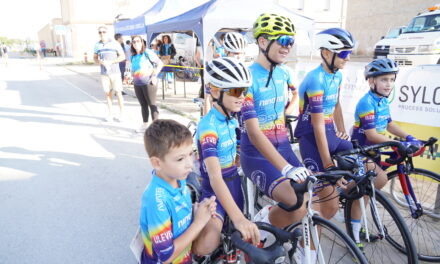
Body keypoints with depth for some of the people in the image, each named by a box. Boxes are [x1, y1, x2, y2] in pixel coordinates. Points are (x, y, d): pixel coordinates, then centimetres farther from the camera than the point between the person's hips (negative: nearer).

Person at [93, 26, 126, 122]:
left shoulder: (114, 43, -3)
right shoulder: (97, 45, 8)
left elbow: (122, 56, -4)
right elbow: (95, 58, 14)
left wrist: (110, 62, -14)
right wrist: (101, 62, -9)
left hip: (115, 72, -3)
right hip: (104, 73, 3)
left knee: (118, 93, -2)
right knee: (108, 93, 7)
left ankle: (121, 114, 8)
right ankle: (110, 114, 16)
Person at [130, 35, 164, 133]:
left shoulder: (148, 52, -7)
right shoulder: (133, 56, 14)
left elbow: (160, 63, -9)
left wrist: (154, 75, -16)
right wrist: (133, 78, 15)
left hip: (148, 83, -7)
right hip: (137, 84, 7)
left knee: (152, 105, -4)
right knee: (143, 105, 14)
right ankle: (145, 125, 24)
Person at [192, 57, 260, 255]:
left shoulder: (233, 121, 1)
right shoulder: (208, 126, -24)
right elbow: (214, 177, -35)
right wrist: (238, 218, -44)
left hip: (234, 183, 8)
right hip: (215, 189, -7)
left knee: (239, 235, 17)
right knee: (206, 246, -26)